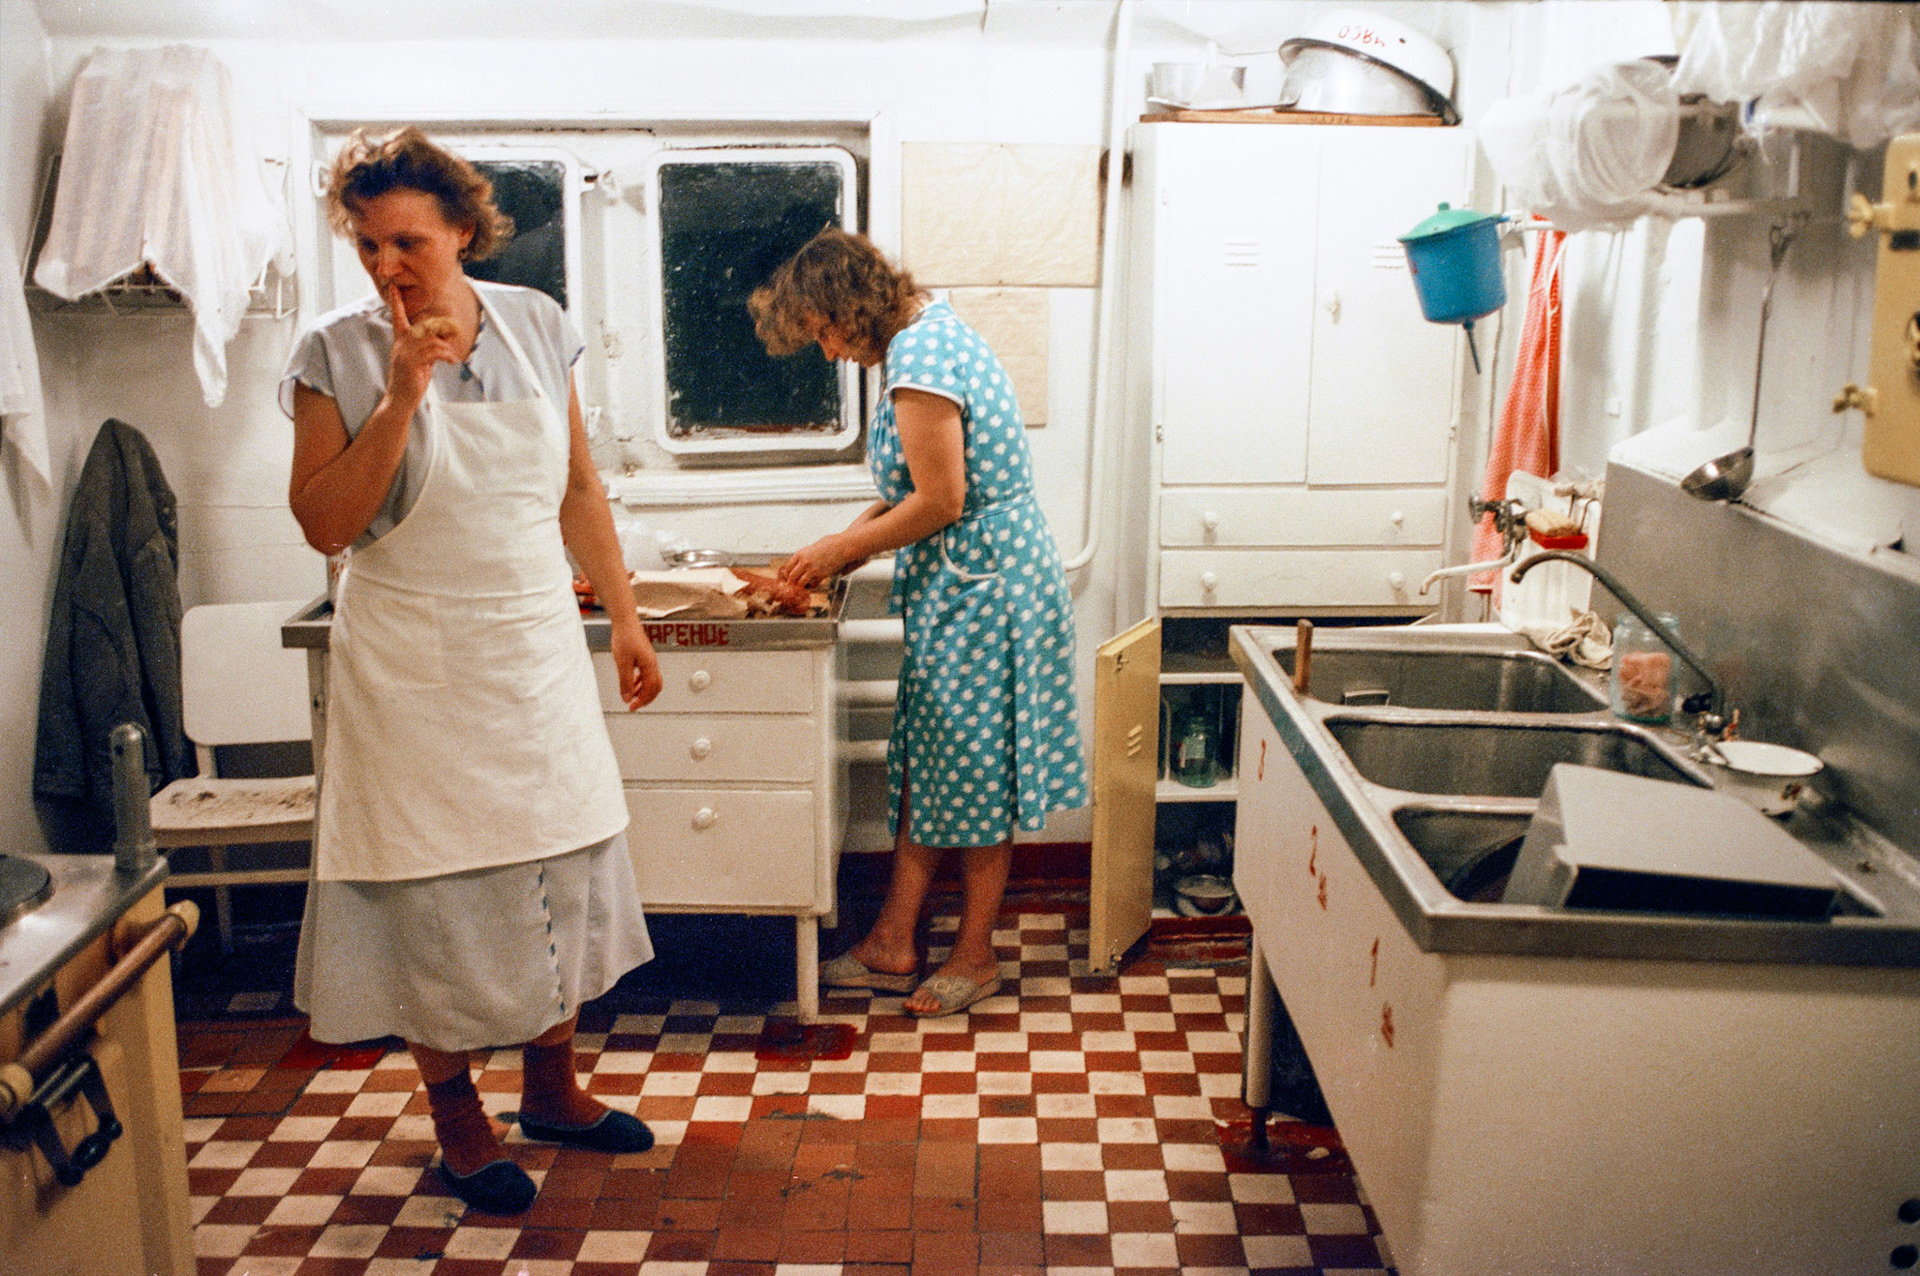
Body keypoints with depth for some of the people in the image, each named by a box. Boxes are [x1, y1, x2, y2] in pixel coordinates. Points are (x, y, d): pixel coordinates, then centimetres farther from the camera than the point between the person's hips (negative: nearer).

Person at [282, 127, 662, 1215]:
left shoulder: (537, 326, 1)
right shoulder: (338, 355, -8)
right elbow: (325, 524, -13)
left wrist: (625, 616, 9)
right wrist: (402, 395, -22)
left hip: (538, 650, 4)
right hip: (417, 668, -3)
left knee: (561, 862, 11)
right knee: (438, 885, 5)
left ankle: (554, 1088, 30)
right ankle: (457, 1116, 24)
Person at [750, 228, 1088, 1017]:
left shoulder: (918, 358, -19)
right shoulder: (931, 330, 13)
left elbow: (940, 502, -22)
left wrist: (844, 548, -9)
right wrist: (854, 538, 10)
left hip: (980, 587, -10)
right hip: (962, 583, 10)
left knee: (973, 772, 2)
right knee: (924, 765, 13)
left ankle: (976, 955, 18)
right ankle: (893, 944, 22)